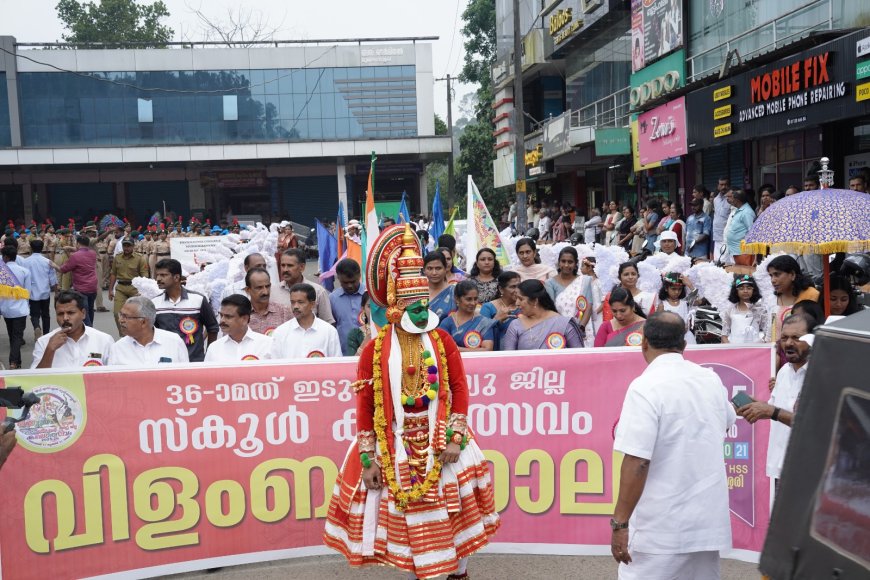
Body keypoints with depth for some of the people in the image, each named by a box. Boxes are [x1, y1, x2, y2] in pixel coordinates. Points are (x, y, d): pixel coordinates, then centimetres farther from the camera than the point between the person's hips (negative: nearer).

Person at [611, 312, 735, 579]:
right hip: (708, 520, 7)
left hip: (662, 527, -7)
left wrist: (619, 523, -16)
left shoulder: (645, 387, -18)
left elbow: (636, 462, -22)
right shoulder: (712, 380, 5)